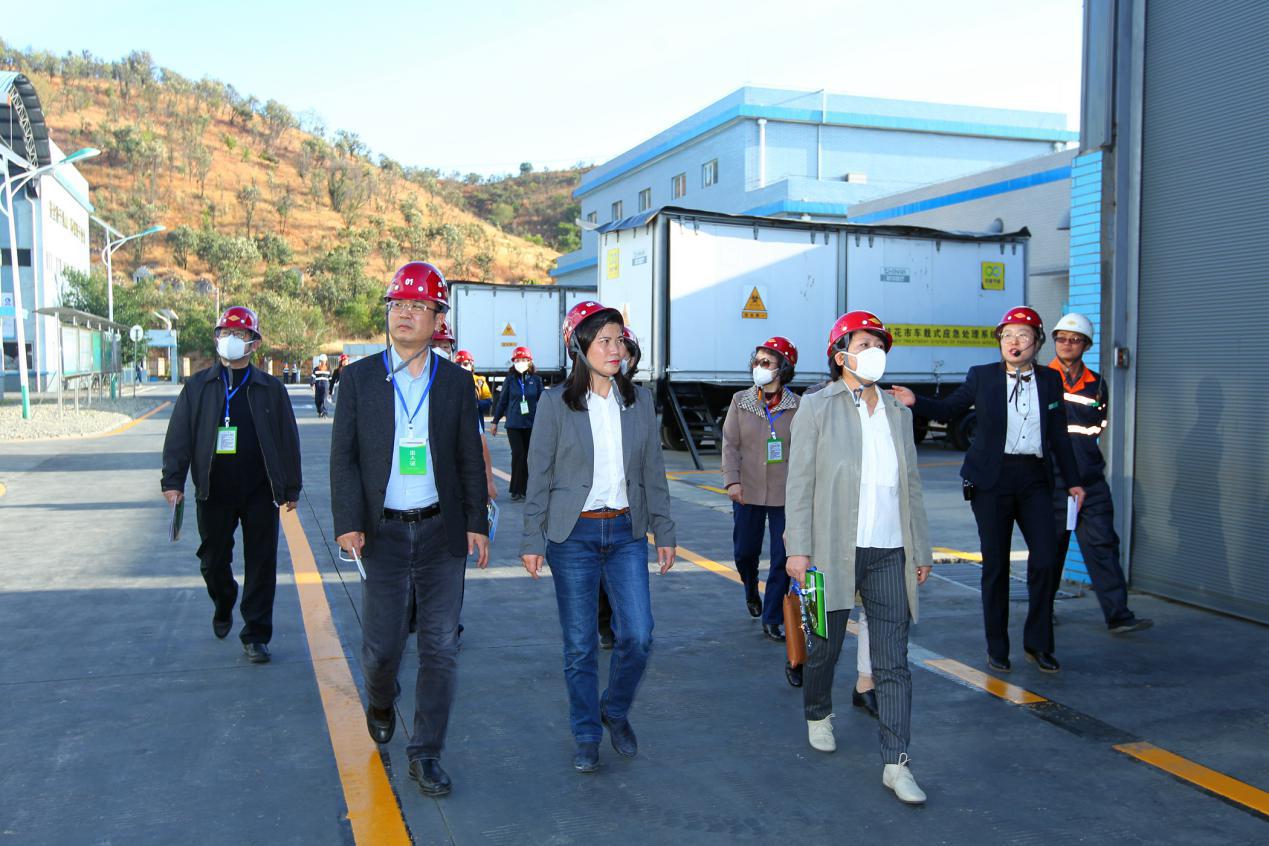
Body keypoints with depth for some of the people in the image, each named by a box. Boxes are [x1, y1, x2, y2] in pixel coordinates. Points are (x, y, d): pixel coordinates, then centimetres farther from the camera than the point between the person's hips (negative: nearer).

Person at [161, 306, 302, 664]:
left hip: (260, 493, -1)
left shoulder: (270, 389, 3)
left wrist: (292, 488, 5)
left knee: (261, 565, 1)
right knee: (213, 561, 13)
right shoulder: (198, 386, 5)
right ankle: (223, 607, 42)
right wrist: (173, 481, -5)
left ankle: (256, 634, 11)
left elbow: (288, 439, 6)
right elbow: (179, 436, 4)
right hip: (214, 493, 1)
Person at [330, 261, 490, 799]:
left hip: (442, 532, 1)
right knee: (381, 646, 3)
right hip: (383, 533, -1)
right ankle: (380, 700, 37)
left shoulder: (456, 382, 4)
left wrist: (477, 523, 1)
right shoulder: (359, 377, 1)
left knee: (441, 647, 2)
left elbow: (469, 458, 6)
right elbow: (343, 457, -1)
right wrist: (348, 522, -11)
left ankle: (426, 754, 15)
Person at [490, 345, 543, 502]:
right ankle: (517, 491, -1)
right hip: (513, 424, -2)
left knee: (528, 456, 6)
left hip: (531, 424, 2)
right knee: (518, 455, -8)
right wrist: (495, 421, 10)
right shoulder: (510, 379, 1)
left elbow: (541, 401, 8)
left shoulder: (536, 379, 3)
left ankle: (523, 489, 17)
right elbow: (502, 401, 7)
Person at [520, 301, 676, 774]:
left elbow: (654, 473, 9)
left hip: (626, 531, 3)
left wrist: (665, 532, 8)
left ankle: (616, 711, 25)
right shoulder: (556, 403, -4)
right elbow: (539, 476, -2)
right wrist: (532, 541, -4)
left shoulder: (640, 401, 5)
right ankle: (587, 736, 23)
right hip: (573, 535, -2)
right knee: (579, 645, 5)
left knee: (638, 636, -3)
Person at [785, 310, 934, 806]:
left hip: (890, 553, 3)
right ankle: (818, 714, 40)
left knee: (893, 662, -1)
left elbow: (911, 484, 16)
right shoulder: (817, 409, -1)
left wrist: (921, 549, 13)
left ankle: (896, 763, 2)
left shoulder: (897, 413, 13)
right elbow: (800, 482, -5)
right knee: (825, 645, 12)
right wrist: (798, 549, -11)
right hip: (833, 551, -3)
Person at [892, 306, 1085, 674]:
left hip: (1035, 478, 2)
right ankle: (997, 647, 15)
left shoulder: (1050, 380, 8)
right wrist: (916, 402, -8)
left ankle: (1038, 643, 13)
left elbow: (1059, 434, 13)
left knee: (1045, 558, -5)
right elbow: (948, 409, 10)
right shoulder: (981, 376, 2)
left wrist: (1072, 481, 14)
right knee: (995, 564, 4)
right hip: (992, 479, -2)